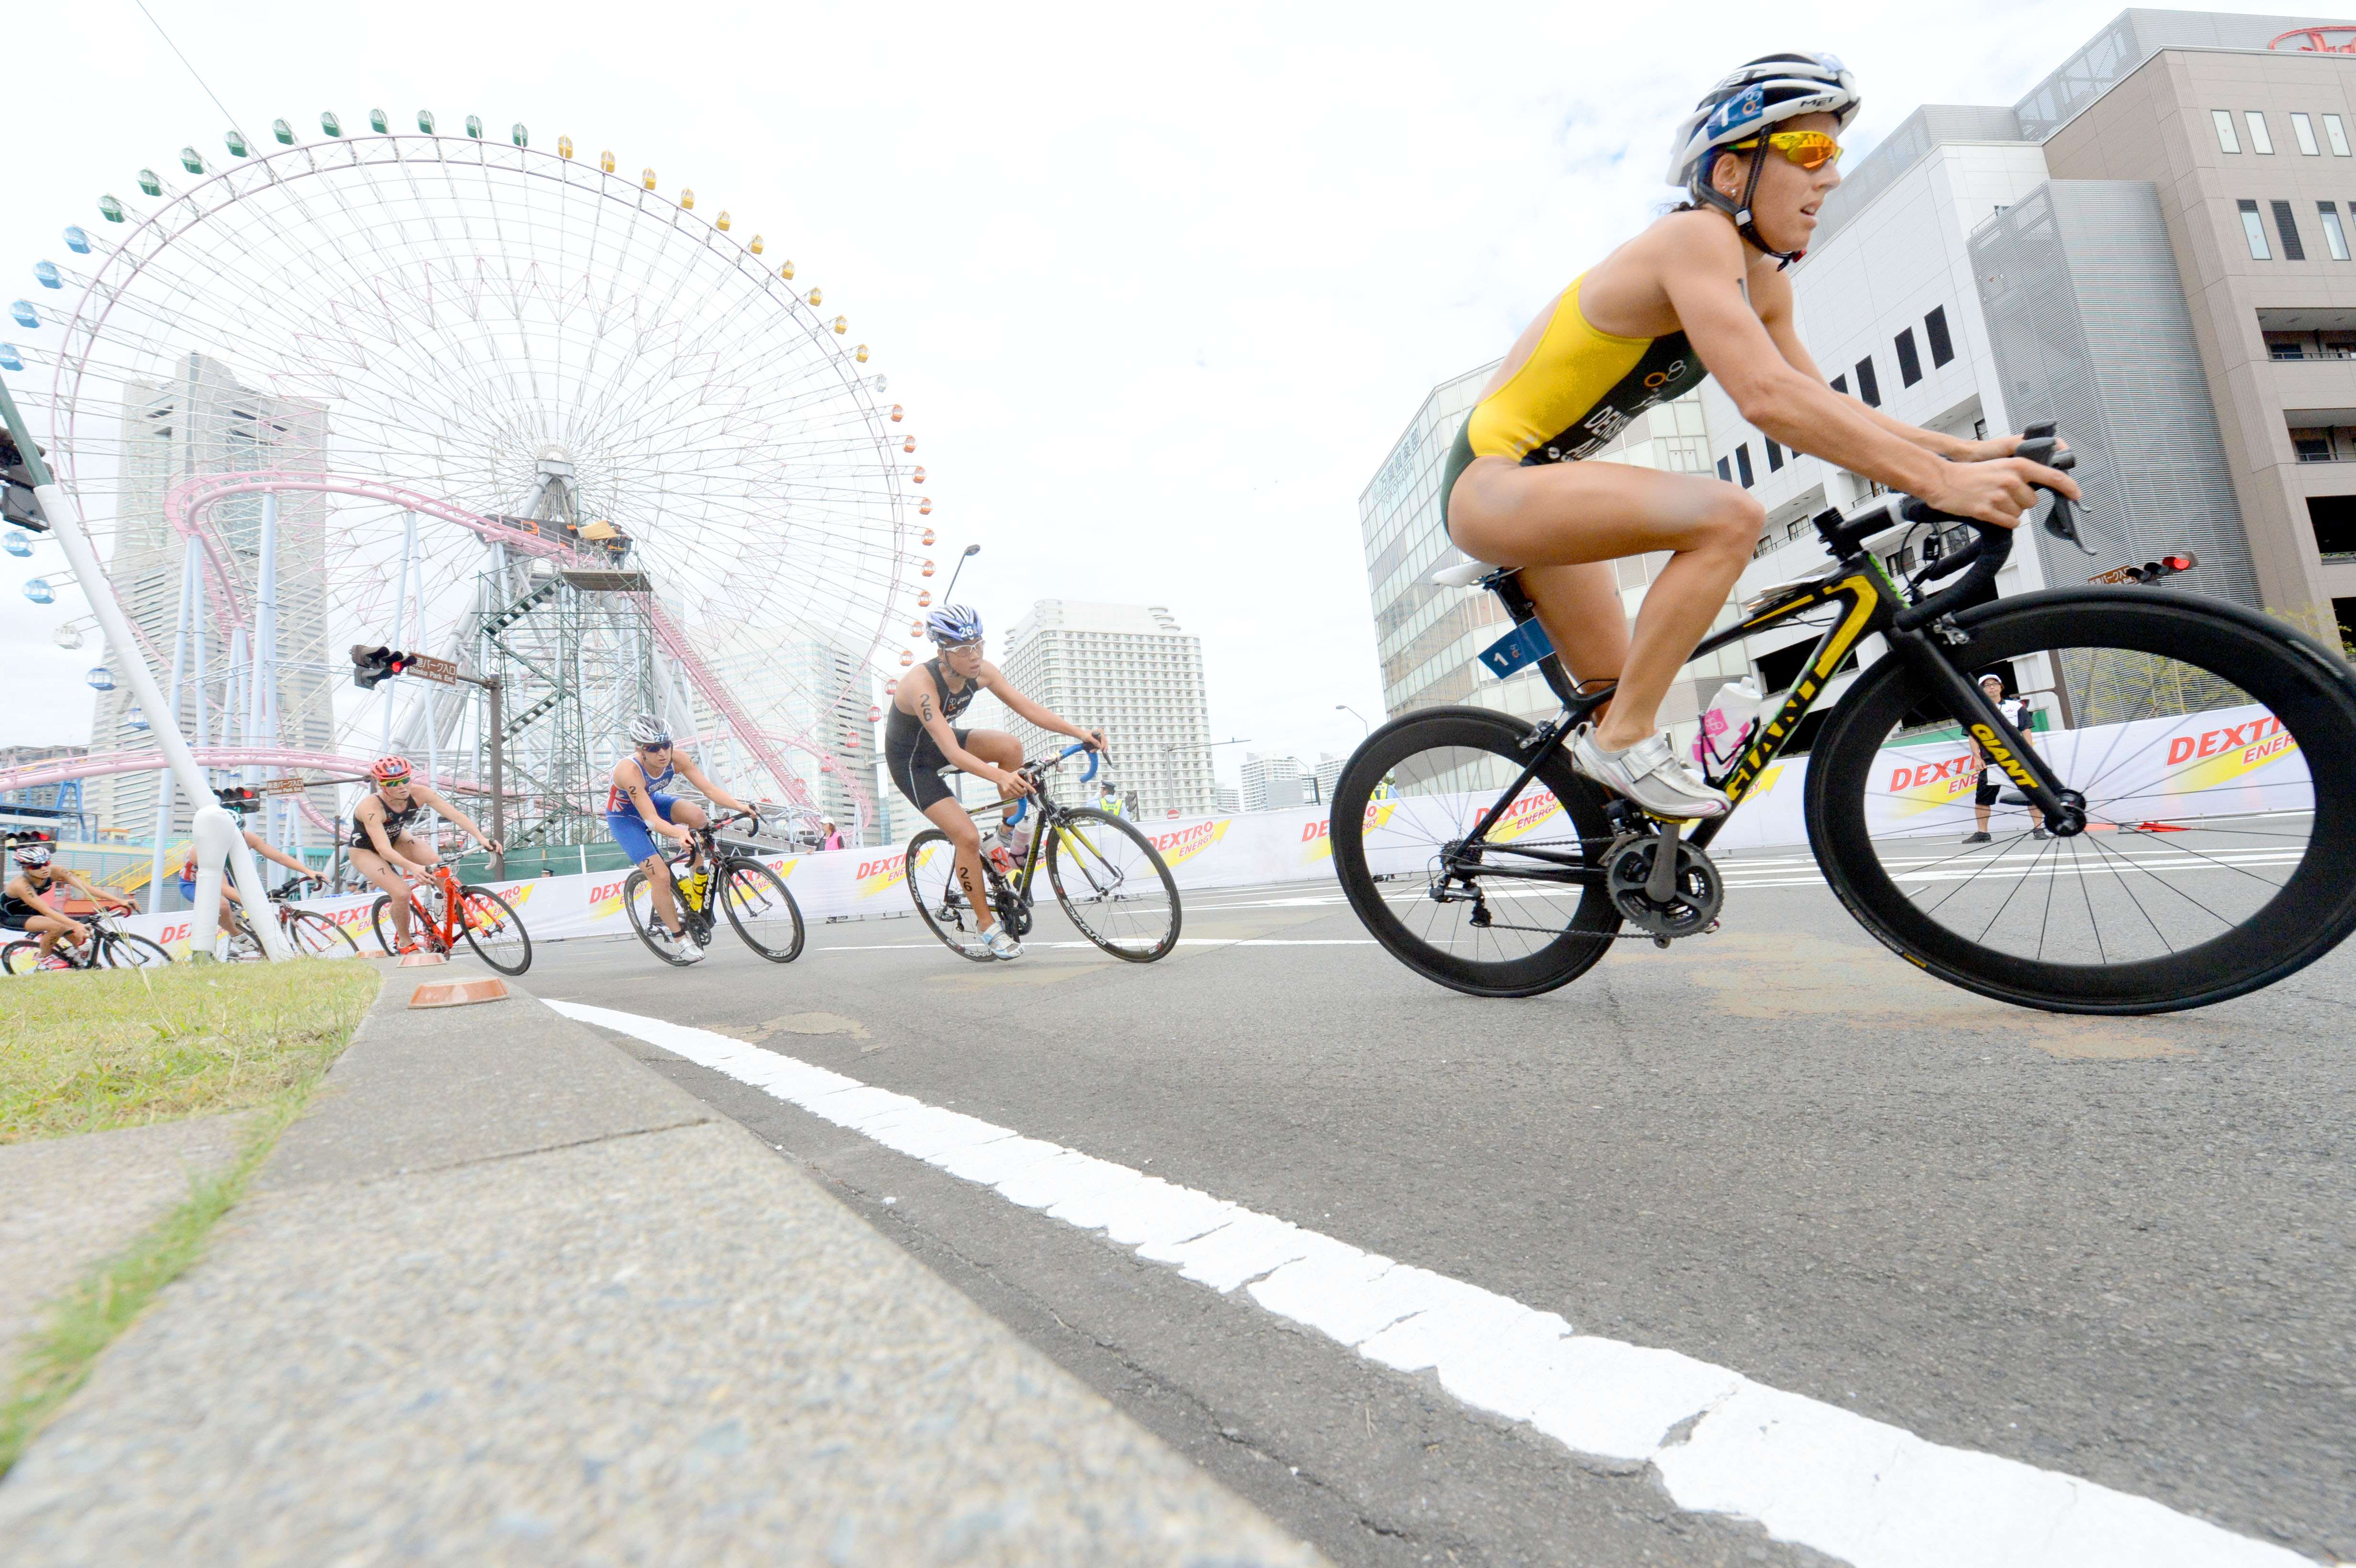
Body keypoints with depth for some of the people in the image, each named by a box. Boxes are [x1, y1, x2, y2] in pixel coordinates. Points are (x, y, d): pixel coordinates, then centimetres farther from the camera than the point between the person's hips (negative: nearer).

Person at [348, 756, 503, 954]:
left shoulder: (419, 793, -27)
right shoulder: (371, 807, -37)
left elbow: (456, 815, -31)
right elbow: (384, 849, -46)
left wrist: (482, 838, -45)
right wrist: (413, 868, -63)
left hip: (396, 837, 4)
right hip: (365, 850, -4)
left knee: (437, 864, -20)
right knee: (401, 893, -22)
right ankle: (404, 942, 3)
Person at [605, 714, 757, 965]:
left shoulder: (677, 758, -24)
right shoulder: (629, 771, -37)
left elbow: (708, 788, -26)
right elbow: (651, 820, -42)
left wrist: (741, 806, -42)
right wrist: (680, 834, -60)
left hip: (652, 801, 5)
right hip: (625, 817, -5)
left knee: (696, 814, -27)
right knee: (661, 876, -15)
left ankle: (700, 875, -5)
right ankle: (679, 938, 2)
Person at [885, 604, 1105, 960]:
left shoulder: (981, 671, -17)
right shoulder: (921, 684, -35)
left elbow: (1028, 708, -18)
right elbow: (952, 753, -43)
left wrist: (1080, 733, -29)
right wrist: (1001, 777, -59)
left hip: (943, 741, 6)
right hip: (911, 760, -6)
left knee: (1010, 747, -21)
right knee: (968, 837, -17)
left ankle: (1007, 838, -4)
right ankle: (986, 923, 2)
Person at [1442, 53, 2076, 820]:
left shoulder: (1763, 283, 10)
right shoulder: (1697, 239, -19)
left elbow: (1818, 400, 15)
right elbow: (1768, 400, -32)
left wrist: (1961, 449, 4)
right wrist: (1940, 482, -31)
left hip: (1539, 486, 10)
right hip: (1492, 480, -10)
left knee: (1623, 696, 11)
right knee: (1728, 515, -28)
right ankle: (1624, 738, -19)